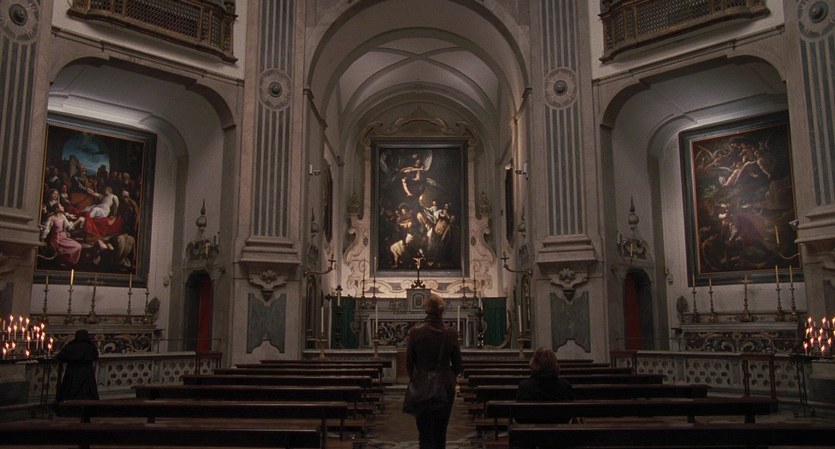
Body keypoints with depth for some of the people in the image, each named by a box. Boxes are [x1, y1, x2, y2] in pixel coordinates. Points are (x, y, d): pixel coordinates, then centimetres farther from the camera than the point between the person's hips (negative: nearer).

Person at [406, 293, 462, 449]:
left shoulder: (415, 332, -11)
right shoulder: (451, 334, -7)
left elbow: (409, 363, -2)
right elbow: (457, 365, 2)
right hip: (446, 387, 2)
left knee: (425, 432, 5)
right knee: (441, 430, 15)